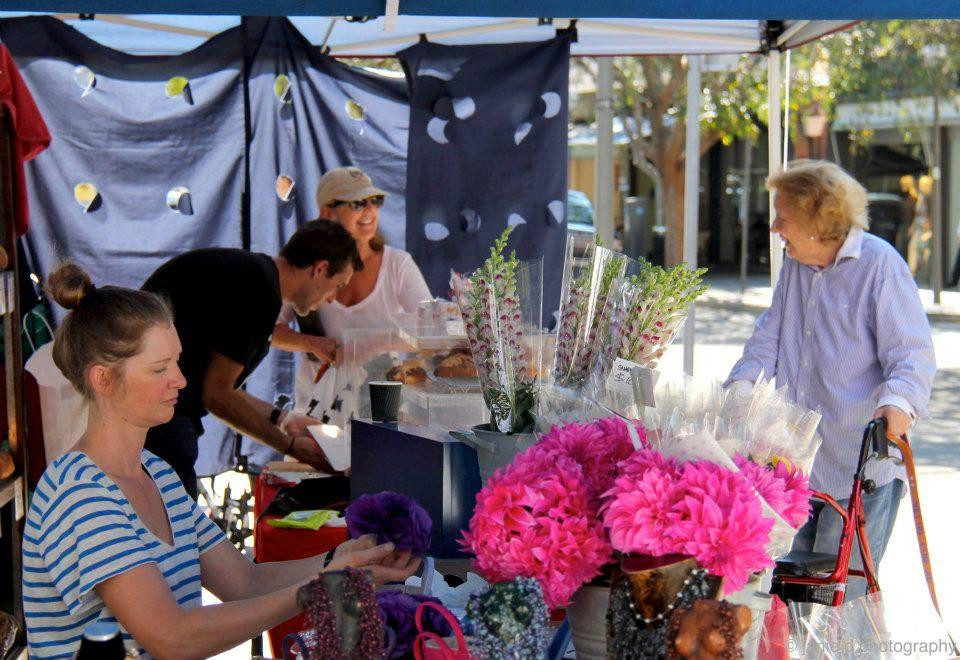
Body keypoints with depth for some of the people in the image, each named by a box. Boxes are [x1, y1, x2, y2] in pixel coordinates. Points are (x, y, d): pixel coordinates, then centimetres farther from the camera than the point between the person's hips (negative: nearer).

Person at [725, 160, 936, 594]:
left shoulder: (880, 265, -11)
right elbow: (771, 334, 18)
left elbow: (912, 353, -15)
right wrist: (741, 384, 0)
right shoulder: (795, 265, 13)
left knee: (839, 593, -4)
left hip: (861, 471, -7)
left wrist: (898, 402, -35)